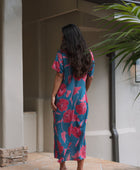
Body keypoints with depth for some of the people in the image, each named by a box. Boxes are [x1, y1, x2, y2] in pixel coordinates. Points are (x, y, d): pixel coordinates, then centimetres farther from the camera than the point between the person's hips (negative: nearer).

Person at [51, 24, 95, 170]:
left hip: (64, 97, -3)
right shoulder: (88, 54, 4)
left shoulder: (62, 54, -9)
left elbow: (59, 76, -11)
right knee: (79, 131, 9)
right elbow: (90, 77, 8)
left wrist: (53, 95, -6)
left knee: (61, 130, 8)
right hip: (81, 98, 3)